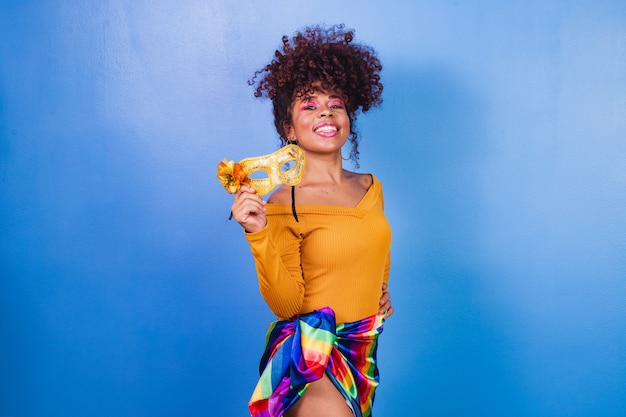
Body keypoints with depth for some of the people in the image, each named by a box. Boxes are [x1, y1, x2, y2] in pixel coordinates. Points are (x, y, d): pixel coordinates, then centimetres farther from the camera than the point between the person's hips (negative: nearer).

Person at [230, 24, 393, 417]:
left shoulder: (371, 188, 2)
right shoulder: (284, 204, -15)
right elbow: (287, 304, -17)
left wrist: (381, 291, 8)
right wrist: (258, 235, -27)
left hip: (363, 351, 6)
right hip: (310, 354, -6)